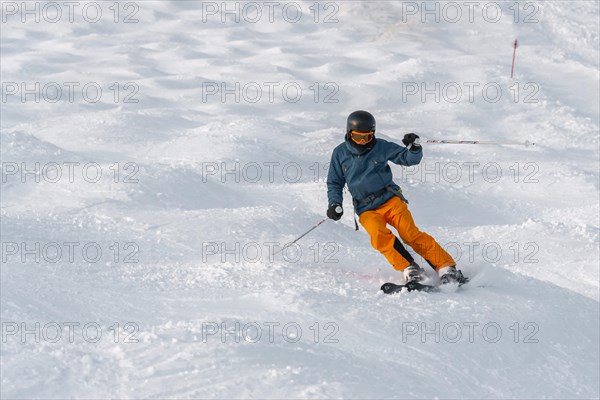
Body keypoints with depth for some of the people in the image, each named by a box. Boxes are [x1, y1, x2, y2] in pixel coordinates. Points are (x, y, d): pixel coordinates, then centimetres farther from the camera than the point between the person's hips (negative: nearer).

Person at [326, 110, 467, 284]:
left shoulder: (381, 147, 3)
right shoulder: (340, 153, 7)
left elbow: (408, 158, 5)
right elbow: (334, 183, 16)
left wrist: (414, 148, -16)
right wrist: (335, 204, 0)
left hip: (390, 198, -1)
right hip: (366, 209, 1)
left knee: (411, 234, -18)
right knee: (379, 235, -29)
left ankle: (446, 267, -16)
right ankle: (410, 270, -28)